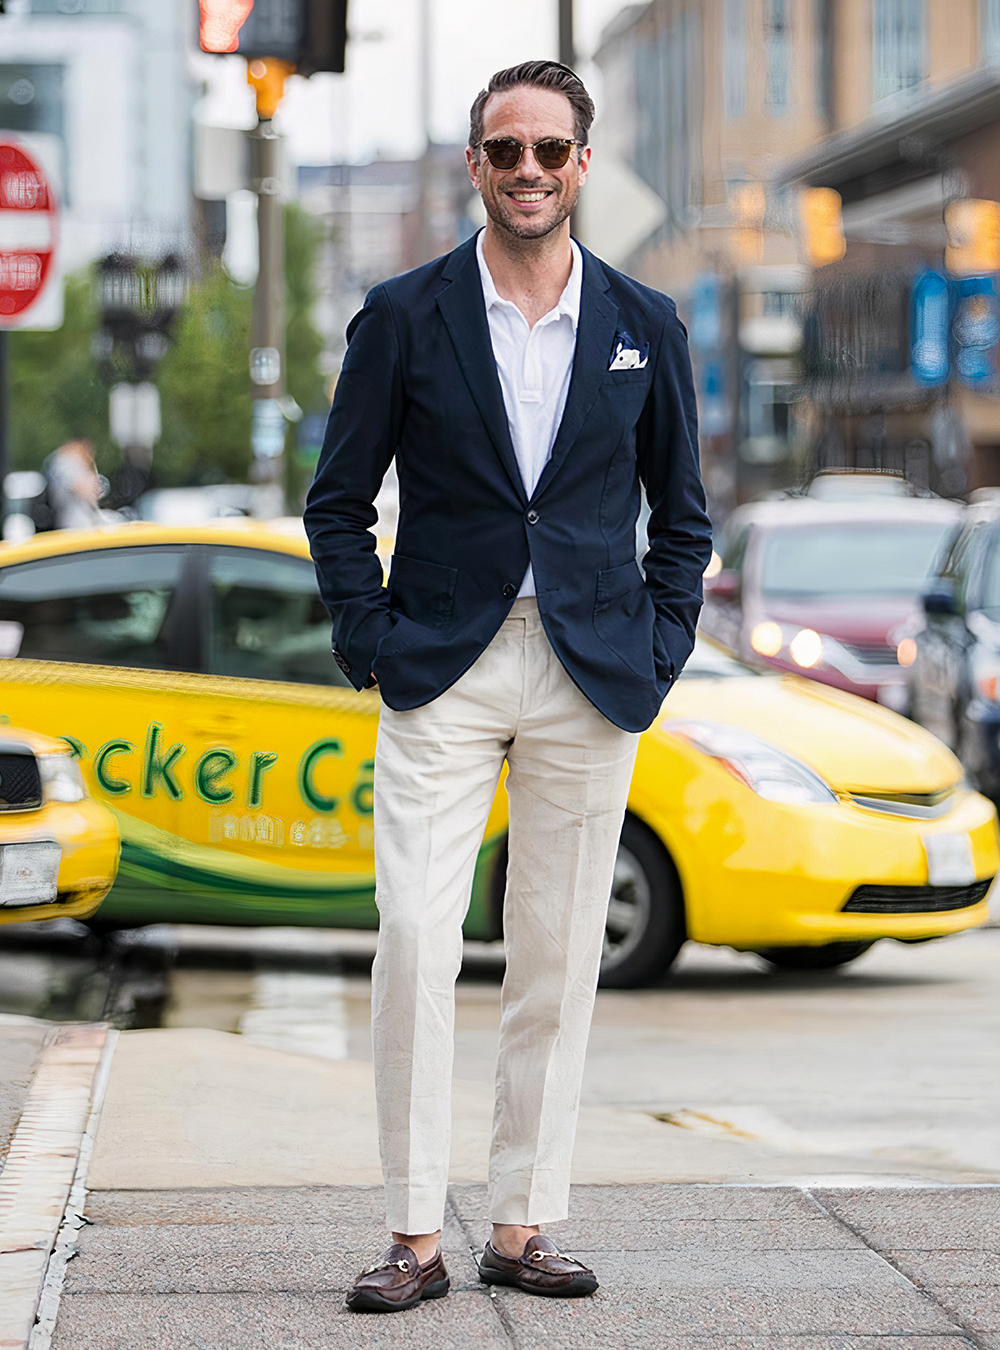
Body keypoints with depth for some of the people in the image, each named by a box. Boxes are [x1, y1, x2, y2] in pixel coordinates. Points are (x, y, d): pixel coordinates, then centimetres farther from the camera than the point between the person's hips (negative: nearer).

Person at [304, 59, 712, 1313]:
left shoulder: (644, 327, 7)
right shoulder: (404, 316, 2)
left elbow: (680, 513, 15)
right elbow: (338, 504, 5)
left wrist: (660, 651, 4)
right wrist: (373, 647, -4)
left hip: (593, 681, 2)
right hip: (444, 676, -2)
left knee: (559, 960, 5)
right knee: (412, 946, -10)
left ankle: (523, 1223, 14)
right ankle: (415, 1236, -4)